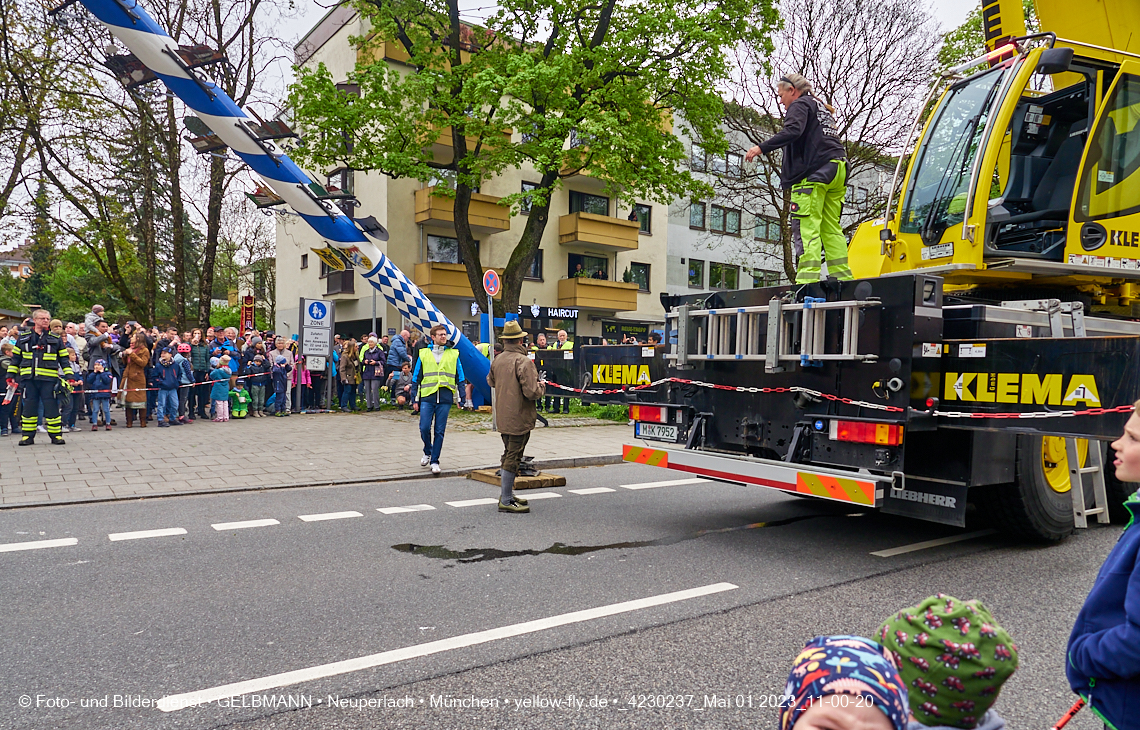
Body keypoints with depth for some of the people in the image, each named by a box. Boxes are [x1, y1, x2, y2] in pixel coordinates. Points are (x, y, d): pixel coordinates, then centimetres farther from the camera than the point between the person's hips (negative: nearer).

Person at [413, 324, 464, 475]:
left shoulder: (453, 354, 9)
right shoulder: (424, 354, 8)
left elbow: (459, 377, 12)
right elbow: (416, 377, 11)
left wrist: (460, 397, 6)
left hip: (445, 398, 0)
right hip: (427, 396, 0)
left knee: (439, 431, 2)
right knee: (424, 427, -5)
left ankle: (434, 461, 11)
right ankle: (428, 451, 23)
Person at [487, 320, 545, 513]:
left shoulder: (497, 360, 6)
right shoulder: (524, 362, -19)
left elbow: (490, 381, 24)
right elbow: (532, 392, -23)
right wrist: (541, 387, -4)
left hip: (503, 416, 8)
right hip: (519, 418, -8)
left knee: (508, 455, 21)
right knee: (512, 458, -2)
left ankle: (507, 493, 31)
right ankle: (506, 501, 3)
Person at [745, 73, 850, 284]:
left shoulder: (800, 105, 2)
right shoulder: (822, 109, 30)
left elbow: (793, 131, -18)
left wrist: (762, 147, -23)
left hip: (814, 171, -9)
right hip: (836, 169, 9)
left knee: (808, 225, -14)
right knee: (831, 228, 8)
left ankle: (808, 277, -23)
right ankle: (843, 277, 4)